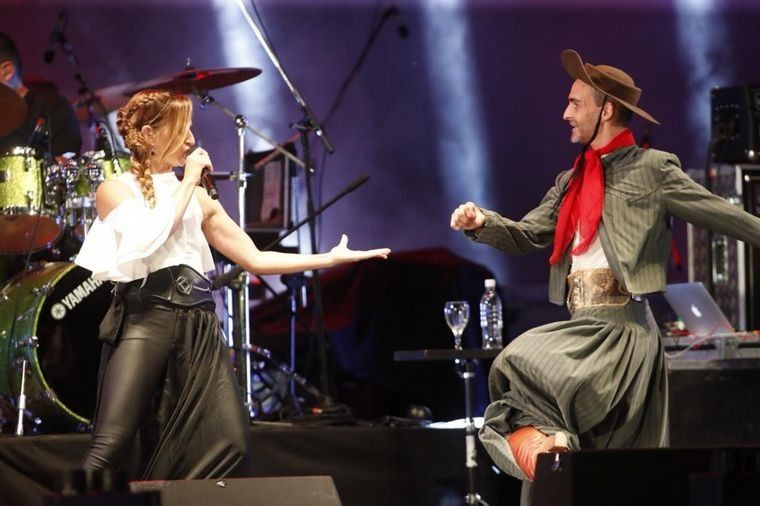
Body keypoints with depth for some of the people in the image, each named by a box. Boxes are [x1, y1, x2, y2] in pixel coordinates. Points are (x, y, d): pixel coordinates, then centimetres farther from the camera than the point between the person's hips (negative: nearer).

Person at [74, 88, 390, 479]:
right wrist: (187, 182, -3)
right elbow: (147, 239, -15)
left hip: (197, 323, 5)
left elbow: (254, 259, 19)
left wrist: (331, 258, 14)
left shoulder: (200, 198, 20)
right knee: (111, 446, -18)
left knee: (229, 448, -8)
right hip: (143, 318, -5)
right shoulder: (115, 190, 5)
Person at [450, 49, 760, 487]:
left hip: (622, 328, -7)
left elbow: (723, 216, -2)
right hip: (579, 326, 7)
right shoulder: (571, 182, 20)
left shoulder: (650, 168, -2)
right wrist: (481, 223, 1)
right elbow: (527, 235, 19)